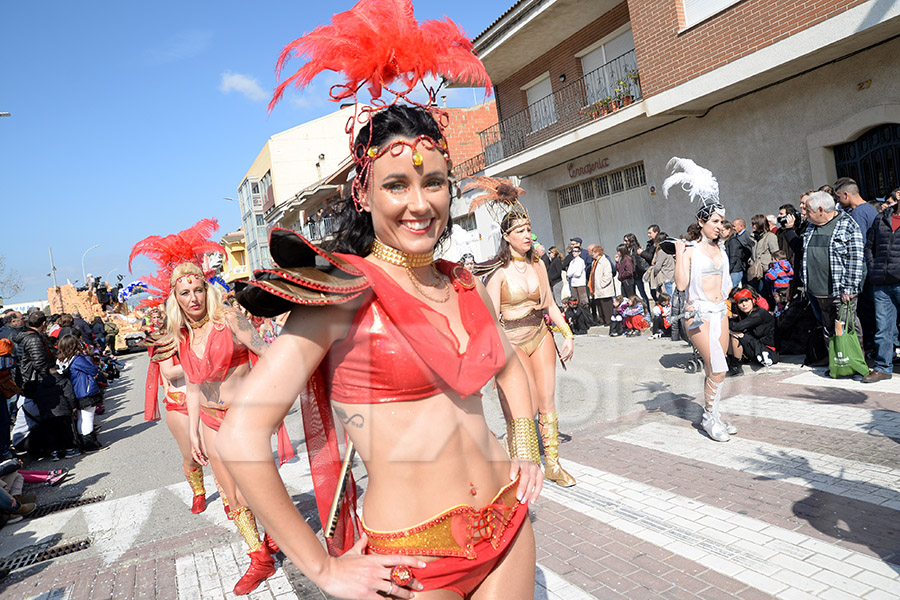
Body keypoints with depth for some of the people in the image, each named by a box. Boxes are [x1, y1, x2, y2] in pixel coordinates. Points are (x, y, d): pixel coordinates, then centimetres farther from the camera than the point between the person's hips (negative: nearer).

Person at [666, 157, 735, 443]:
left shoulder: (721, 250, 13)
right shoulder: (691, 251, -7)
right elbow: (681, 283, -19)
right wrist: (679, 254, -17)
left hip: (720, 312, 7)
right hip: (698, 313, -7)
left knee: (715, 369, 9)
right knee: (718, 368, -11)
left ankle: (712, 415, 22)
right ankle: (710, 417, 5)